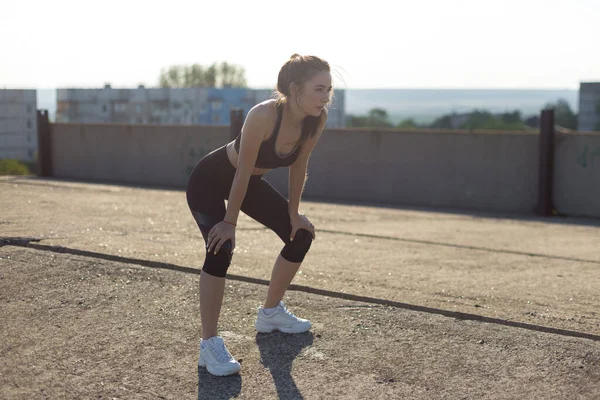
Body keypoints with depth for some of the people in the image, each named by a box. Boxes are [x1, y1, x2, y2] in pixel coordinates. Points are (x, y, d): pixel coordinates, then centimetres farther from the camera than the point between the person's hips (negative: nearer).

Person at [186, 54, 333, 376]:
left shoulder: (317, 120, -19)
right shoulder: (263, 115, -37)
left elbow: (299, 167, -5)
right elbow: (243, 172, -30)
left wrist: (293, 213, 1)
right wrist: (230, 222, -23)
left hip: (250, 182, 7)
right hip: (209, 180, -7)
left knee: (300, 235, 8)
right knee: (221, 247, -27)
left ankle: (271, 313, 27)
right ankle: (209, 345, -20)